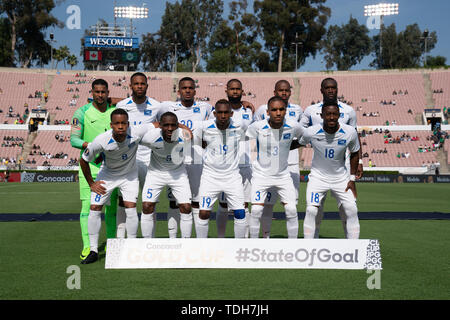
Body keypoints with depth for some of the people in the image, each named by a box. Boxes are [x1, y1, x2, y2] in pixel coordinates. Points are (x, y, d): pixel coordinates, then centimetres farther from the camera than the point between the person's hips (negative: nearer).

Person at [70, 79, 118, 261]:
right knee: (87, 204, -8)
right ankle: (87, 246, -4)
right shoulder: (82, 113, -4)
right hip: (89, 164, -3)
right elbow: (74, 140, -7)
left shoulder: (115, 111, 6)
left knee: (112, 206, 7)